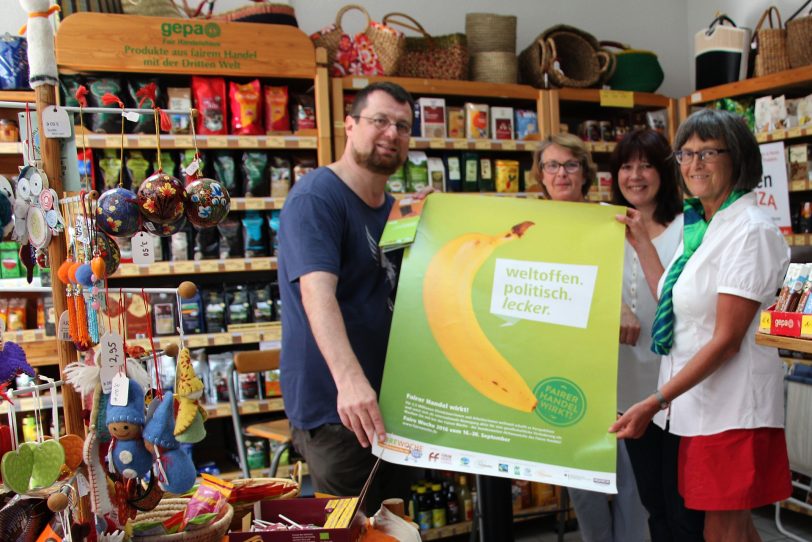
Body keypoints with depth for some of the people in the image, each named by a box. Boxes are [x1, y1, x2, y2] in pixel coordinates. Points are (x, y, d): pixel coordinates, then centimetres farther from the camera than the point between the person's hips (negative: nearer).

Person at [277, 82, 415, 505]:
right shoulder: (316, 197, -16)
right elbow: (317, 292, -33)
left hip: (387, 402, 9)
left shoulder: (391, 206, 12)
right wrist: (348, 378, -47)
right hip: (335, 407, -9)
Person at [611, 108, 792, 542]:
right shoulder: (697, 226, 12)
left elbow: (727, 339, -18)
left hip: (730, 403, -8)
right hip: (696, 398, 8)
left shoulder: (750, 230, -15)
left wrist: (655, 403, -21)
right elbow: (672, 303, 12)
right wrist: (640, 242, 13)